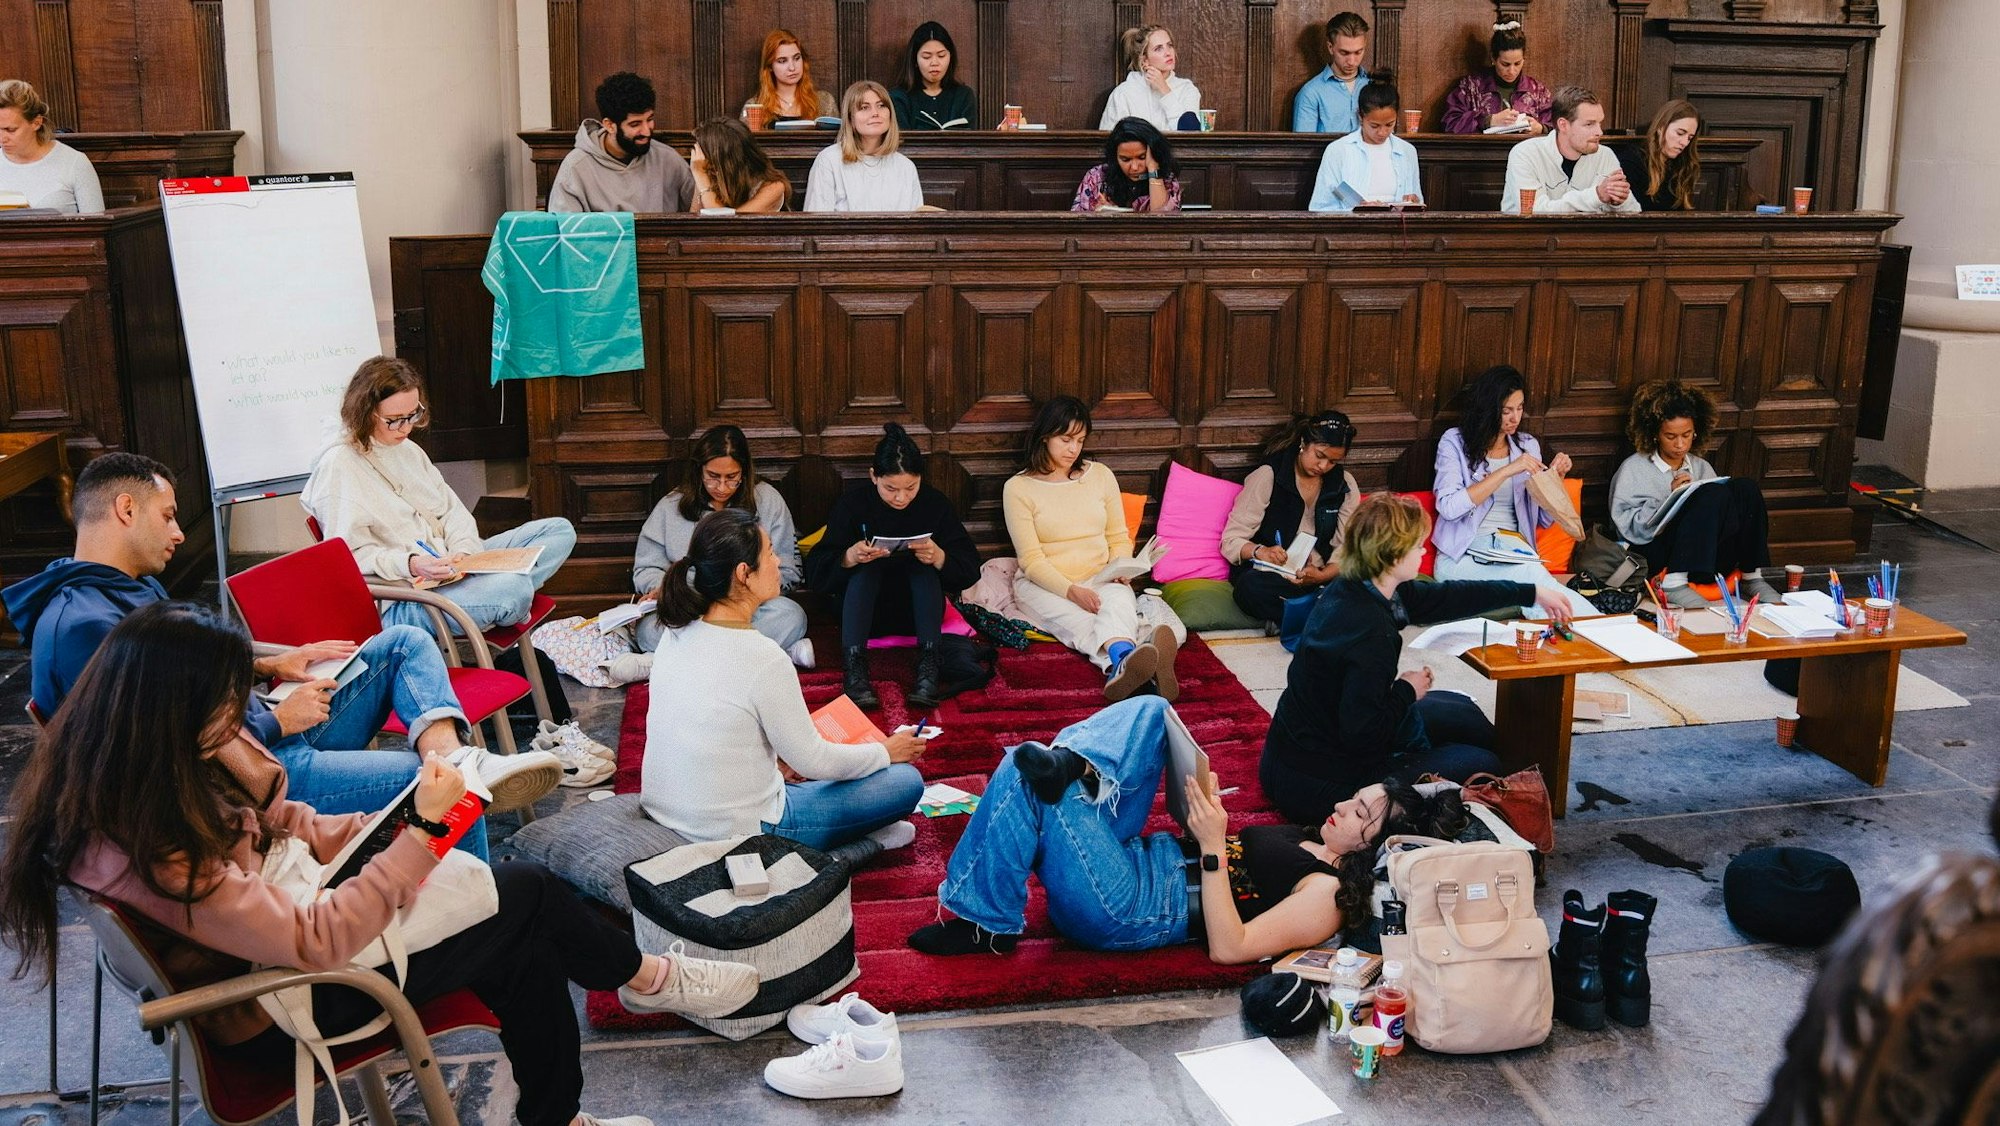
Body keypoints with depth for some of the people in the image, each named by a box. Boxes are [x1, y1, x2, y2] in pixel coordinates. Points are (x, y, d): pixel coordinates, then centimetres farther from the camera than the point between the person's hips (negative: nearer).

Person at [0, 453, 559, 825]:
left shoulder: (133, 586, 15)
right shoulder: (80, 626, -19)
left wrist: (267, 666, 11)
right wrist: (279, 721, -13)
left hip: (271, 733, 11)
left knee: (404, 643, 4)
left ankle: (454, 756, -24)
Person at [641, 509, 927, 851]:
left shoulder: (677, 634, -2)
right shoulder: (761, 659, -25)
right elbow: (814, 761, -13)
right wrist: (886, 752, 3)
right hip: (737, 832, -8)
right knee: (907, 781, 2)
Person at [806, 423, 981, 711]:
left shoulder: (935, 503, -4)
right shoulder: (853, 503, -7)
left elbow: (970, 570, -10)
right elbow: (816, 571, -14)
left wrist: (940, 558, -32)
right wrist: (849, 557, -35)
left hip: (918, 610, 1)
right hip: (863, 610, 0)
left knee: (925, 566, -27)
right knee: (864, 567, -29)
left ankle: (928, 664, -40)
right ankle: (854, 667, -42)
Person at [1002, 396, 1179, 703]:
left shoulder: (1101, 475, 12)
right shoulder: (1018, 487, 0)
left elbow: (1119, 538, 16)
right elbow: (1032, 560, -7)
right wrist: (1072, 591, -23)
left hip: (1100, 581, 3)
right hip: (1044, 585, -3)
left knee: (1118, 601, -35)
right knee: (1083, 623, -36)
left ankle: (1120, 666, -69)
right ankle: (1125, 658, -70)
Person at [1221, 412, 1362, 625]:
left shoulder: (1345, 485, 8)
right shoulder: (1268, 476, -3)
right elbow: (1231, 541, -7)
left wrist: (1322, 575, -19)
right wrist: (1260, 551, -30)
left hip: (1322, 576, 3)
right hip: (1269, 574, -3)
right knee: (1251, 587, -39)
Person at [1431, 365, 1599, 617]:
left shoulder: (1528, 445, 17)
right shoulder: (1455, 442, 3)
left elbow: (1544, 520, 19)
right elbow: (1448, 507, -14)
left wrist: (1556, 478, 1)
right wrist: (1506, 471, -15)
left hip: (1516, 555, 4)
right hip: (1463, 557, -4)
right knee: (1533, 575, -36)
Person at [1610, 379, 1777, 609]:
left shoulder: (1701, 467, 23)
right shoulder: (1633, 469, 8)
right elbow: (1627, 525, -4)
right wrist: (1669, 499, -12)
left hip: (1711, 561, 5)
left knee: (1745, 488, -15)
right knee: (1714, 494, -27)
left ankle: (1751, 577, -15)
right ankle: (1674, 582, -33)